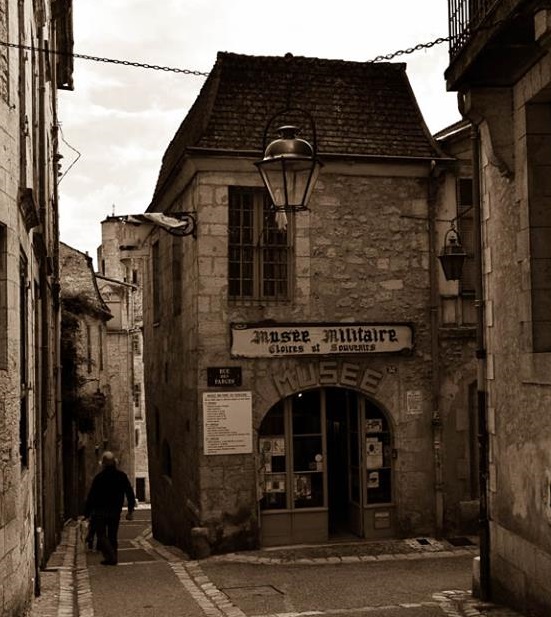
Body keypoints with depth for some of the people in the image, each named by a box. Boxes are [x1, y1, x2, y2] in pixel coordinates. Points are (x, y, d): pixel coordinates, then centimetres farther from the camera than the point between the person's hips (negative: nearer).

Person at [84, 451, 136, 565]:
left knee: (101, 535, 3)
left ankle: (110, 556, -13)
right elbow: (130, 494, 3)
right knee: (112, 536, 14)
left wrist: (87, 513, -2)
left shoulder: (99, 477, -9)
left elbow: (91, 496, -9)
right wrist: (130, 511, 8)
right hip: (116, 512, 4)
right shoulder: (122, 476, 2)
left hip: (100, 512, -4)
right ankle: (113, 557, 10)